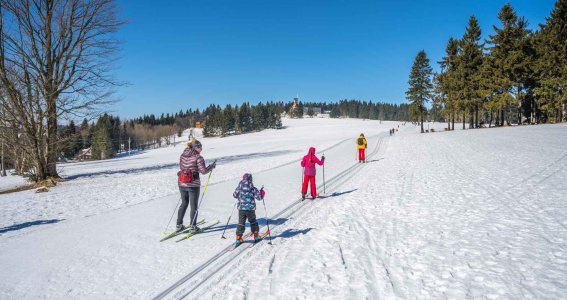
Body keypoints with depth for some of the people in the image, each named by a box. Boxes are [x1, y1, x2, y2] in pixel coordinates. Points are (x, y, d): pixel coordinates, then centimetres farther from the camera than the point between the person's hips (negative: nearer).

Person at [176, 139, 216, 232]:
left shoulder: (182, 156, 5)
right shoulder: (198, 157, -13)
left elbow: (182, 167, 13)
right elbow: (203, 171, -15)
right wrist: (212, 166, 0)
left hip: (182, 184, 5)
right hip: (193, 185, -5)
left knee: (184, 203, 21)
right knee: (194, 205, 9)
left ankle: (179, 225, 24)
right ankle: (193, 226, 14)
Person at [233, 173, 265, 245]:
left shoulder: (239, 187, -3)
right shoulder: (253, 188, -10)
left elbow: (234, 195, 11)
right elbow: (259, 197, -7)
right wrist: (262, 191, 11)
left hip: (241, 208, 1)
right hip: (250, 209, -1)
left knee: (241, 223, 10)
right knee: (253, 222, 18)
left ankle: (238, 238, 6)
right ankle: (256, 236, 22)